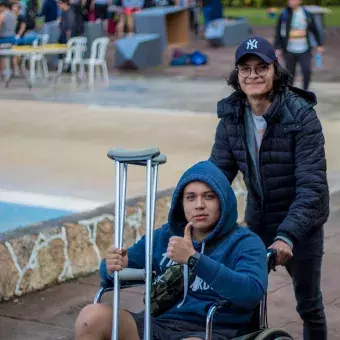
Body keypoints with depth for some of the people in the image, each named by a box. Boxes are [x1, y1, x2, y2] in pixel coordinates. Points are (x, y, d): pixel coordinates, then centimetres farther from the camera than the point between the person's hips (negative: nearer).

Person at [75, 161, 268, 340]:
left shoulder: (246, 243, 1)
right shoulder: (165, 236, 17)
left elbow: (253, 292, -19)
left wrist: (193, 259, -27)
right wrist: (114, 267, -8)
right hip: (159, 324, 6)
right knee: (92, 317, -20)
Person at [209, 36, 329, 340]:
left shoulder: (301, 115, -22)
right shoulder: (232, 116, -8)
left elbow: (311, 185, -26)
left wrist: (288, 235, -37)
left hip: (300, 223, -4)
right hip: (258, 221, 4)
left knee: (308, 301, 11)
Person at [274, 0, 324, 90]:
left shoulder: (307, 14, 1)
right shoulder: (284, 15, -4)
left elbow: (315, 30, 9)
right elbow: (278, 32, -1)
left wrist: (320, 44, 9)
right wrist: (277, 48, -6)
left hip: (304, 50, 1)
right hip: (289, 50, -1)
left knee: (307, 71, -10)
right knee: (290, 73, 6)